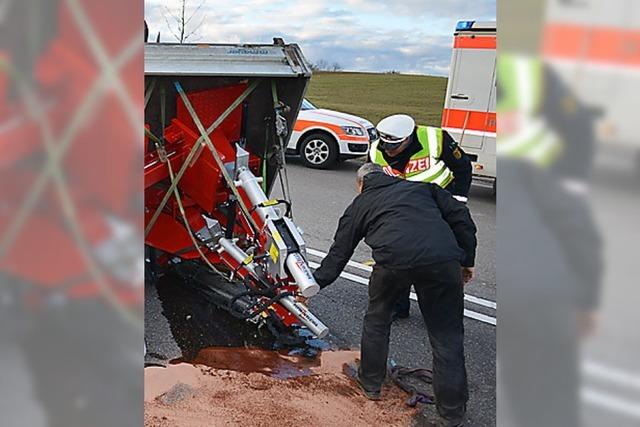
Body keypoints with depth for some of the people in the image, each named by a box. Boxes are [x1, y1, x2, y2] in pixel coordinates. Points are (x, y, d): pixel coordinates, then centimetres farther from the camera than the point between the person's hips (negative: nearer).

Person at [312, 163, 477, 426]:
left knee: (377, 316, 27)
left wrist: (314, 283, 37)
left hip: (394, 259, -1)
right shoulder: (421, 187, 31)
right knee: (446, 335, 15)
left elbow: (339, 252, 27)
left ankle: (370, 383, 39)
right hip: (443, 258, 1)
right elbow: (460, 216, 20)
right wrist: (467, 260, 25)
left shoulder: (360, 205, 27)